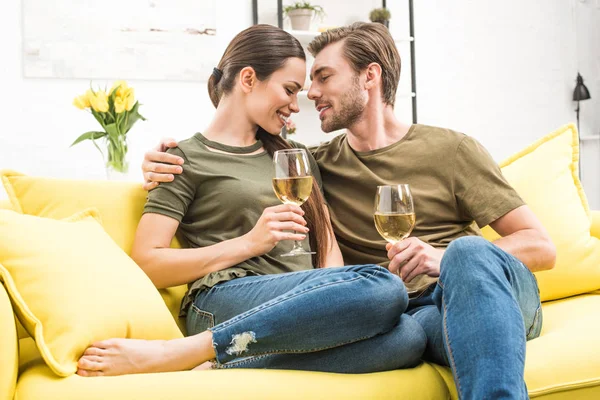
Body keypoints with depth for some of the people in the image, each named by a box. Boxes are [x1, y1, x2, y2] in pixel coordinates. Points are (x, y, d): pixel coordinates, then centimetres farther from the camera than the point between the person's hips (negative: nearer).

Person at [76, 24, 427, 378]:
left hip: (306, 305, 6)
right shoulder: (186, 159, 8)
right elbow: (147, 264, -2)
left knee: (409, 336, -29)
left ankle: (218, 364, -30)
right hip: (227, 301, -5)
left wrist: (335, 297, -2)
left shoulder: (294, 156, 26)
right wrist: (250, 242, -9)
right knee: (383, 287, -33)